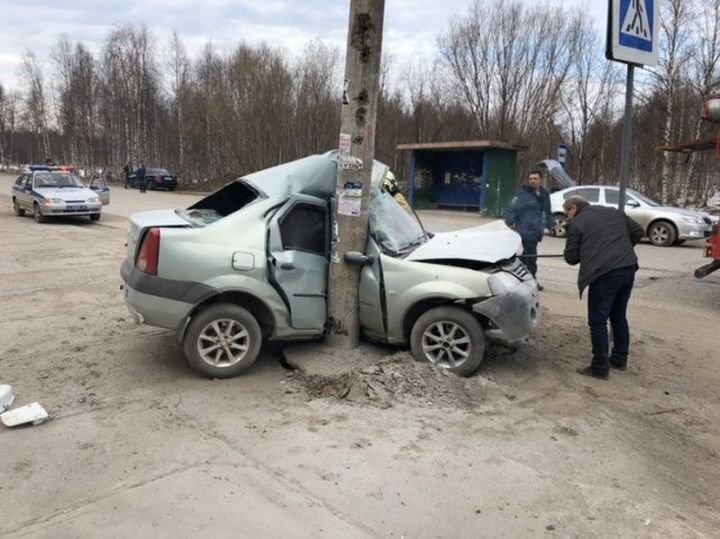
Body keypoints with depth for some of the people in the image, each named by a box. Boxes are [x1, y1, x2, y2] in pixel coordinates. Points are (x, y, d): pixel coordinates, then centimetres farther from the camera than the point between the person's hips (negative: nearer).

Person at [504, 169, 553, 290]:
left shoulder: (544, 194, 13)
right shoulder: (523, 194, -9)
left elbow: (547, 212, 24)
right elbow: (511, 209, -14)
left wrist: (549, 224, 21)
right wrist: (510, 223, -23)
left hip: (537, 232, 7)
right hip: (526, 231, -7)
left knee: (527, 254, 15)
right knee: (531, 255, -6)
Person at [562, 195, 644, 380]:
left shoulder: (576, 224, 2)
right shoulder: (614, 212, 20)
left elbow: (571, 257, 3)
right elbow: (638, 232, 22)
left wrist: (584, 252, 24)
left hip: (604, 274, -7)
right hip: (628, 269, 7)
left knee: (598, 322, 1)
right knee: (619, 317, 22)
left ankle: (600, 368, 5)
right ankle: (620, 359, 32)